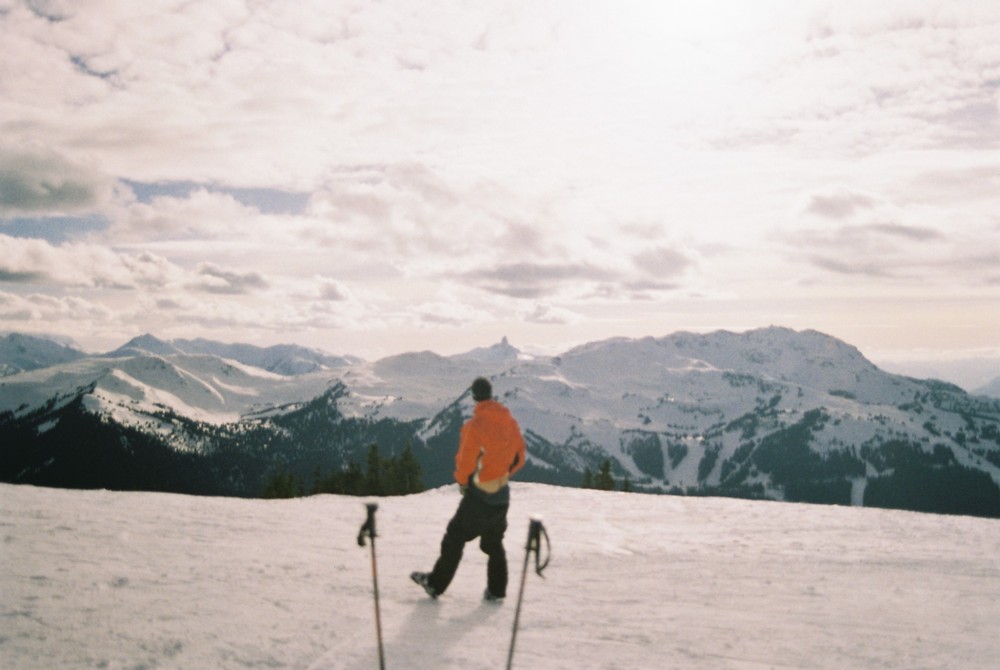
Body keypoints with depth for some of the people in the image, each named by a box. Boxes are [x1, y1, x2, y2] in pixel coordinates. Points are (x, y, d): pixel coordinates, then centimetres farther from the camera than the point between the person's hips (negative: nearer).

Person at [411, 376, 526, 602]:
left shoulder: (474, 426, -20)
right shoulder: (510, 421, -1)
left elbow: (465, 462, -15)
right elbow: (519, 457, 7)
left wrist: (462, 481, 5)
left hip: (480, 496, -6)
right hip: (502, 495, 6)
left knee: (455, 537, 9)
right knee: (494, 543, 19)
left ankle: (436, 583, 17)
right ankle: (496, 591, 22)